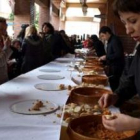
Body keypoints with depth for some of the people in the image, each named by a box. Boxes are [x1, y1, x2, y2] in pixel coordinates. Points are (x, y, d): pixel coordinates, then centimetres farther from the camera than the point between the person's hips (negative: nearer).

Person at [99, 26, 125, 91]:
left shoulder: (115, 40, -17)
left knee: (113, 86, -6)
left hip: (116, 68, -9)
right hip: (112, 67, 9)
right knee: (112, 84, 13)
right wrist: (104, 58, 8)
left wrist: (106, 57, -18)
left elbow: (118, 54, -24)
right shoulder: (110, 41, 13)